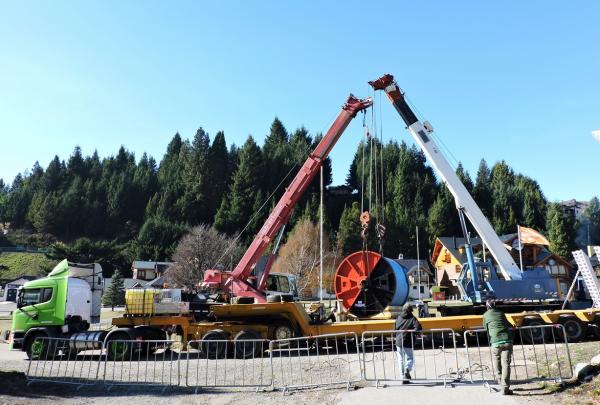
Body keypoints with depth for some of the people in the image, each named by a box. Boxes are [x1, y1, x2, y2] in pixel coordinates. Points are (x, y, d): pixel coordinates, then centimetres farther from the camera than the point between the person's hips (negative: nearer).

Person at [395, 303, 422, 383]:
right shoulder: (412, 318, -5)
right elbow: (418, 327, -20)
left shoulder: (398, 318, 7)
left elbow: (395, 329, 11)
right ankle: (407, 369, -18)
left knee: (401, 359, 12)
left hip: (398, 342, 3)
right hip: (408, 343, -3)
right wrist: (411, 331, -6)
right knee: (410, 358, 10)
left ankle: (403, 377, 12)